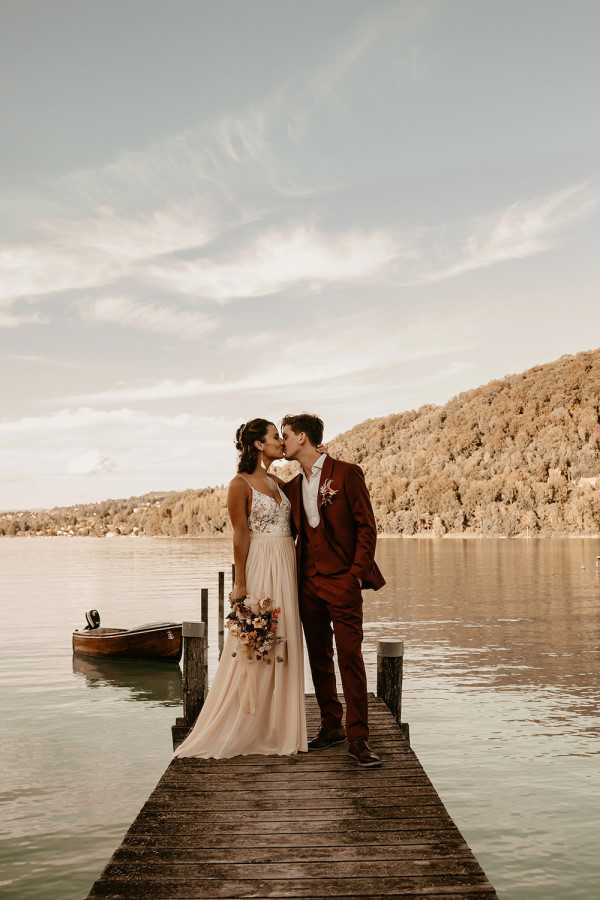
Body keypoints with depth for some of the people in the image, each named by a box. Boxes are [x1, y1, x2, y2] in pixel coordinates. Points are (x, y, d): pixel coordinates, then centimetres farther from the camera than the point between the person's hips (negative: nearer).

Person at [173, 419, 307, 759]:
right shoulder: (241, 484, -8)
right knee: (252, 650, -3)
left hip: (286, 569, 8)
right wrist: (241, 584, -13)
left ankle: (277, 727, 19)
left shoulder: (276, 483, 15)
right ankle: (240, 730, 9)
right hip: (260, 568, -8)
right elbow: (241, 536, -12)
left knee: (283, 648, 9)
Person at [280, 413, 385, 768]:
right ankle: (331, 726, 23)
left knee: (350, 657, -8)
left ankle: (358, 738, -3)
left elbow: (367, 526, -6)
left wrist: (357, 573, -13)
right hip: (308, 583, 7)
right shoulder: (293, 486, 13)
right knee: (319, 659, 11)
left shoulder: (347, 473, -5)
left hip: (342, 581, -6)